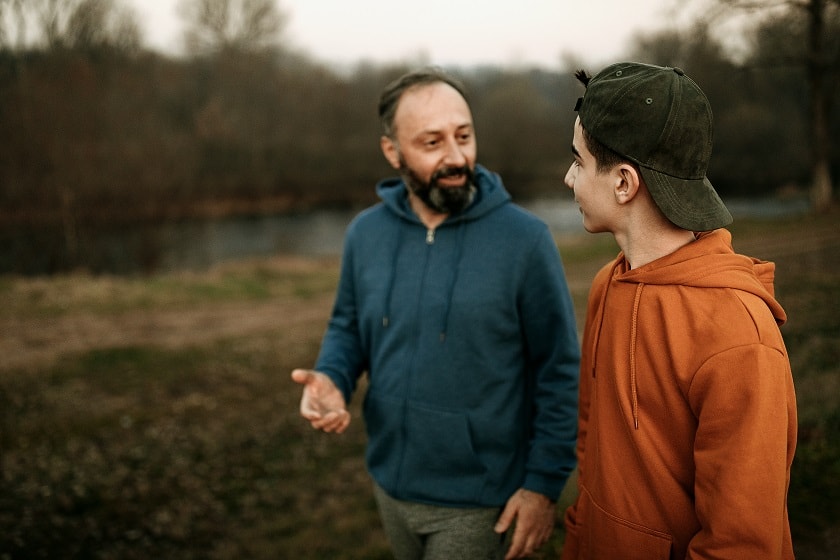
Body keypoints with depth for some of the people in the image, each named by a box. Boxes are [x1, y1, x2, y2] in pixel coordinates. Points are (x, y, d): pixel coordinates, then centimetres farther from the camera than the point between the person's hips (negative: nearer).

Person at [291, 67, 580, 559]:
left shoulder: (525, 239, -16)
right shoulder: (366, 233, -4)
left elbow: (561, 372, -11)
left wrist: (545, 483, -12)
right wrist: (332, 379, -11)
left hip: (479, 501, -4)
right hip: (390, 485, 5)